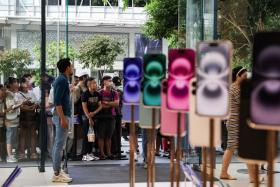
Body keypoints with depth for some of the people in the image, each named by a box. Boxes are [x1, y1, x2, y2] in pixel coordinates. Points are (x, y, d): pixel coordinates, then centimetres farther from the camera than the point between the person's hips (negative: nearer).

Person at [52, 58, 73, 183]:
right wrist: (63, 118, -24)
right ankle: (57, 174, -6)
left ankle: (57, 170, 19)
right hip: (63, 115, -10)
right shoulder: (62, 80, -15)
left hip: (61, 115, 10)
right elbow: (57, 101, -21)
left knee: (58, 144, 12)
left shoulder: (61, 79, 15)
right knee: (60, 145, -8)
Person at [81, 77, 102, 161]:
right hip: (87, 117, -6)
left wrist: (94, 113, -9)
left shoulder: (97, 94, 7)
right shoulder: (85, 94, -10)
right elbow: (84, 107, -12)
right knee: (86, 136, -5)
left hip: (95, 117, 6)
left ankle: (90, 153, 17)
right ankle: (85, 155, -3)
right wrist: (89, 118, -15)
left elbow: (100, 105, 7)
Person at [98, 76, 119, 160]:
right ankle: (102, 153, 5)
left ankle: (109, 153, 15)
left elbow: (117, 103, -4)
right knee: (101, 136, 0)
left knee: (109, 136, 10)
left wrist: (106, 103, -9)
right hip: (102, 116, -4)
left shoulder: (114, 93, 9)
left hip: (111, 116, 4)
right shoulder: (100, 93, -4)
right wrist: (111, 104, -8)